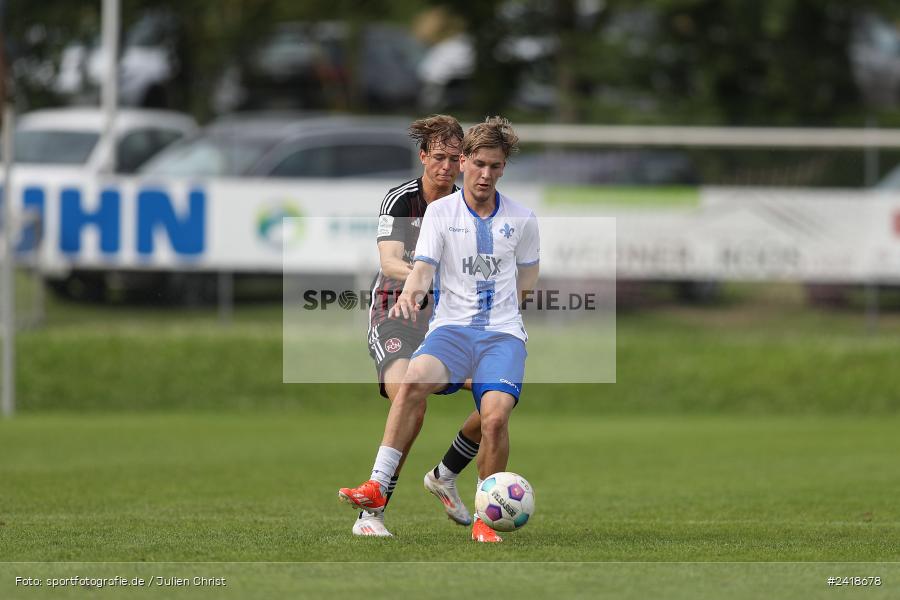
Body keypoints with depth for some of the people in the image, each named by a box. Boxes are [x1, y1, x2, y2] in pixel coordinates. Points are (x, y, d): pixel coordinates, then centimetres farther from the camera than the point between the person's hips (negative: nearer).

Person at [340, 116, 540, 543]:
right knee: (414, 379, -33)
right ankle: (378, 488, -33)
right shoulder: (441, 211, 6)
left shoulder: (522, 220, 10)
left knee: (495, 416, -24)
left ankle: (486, 519, -8)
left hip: (503, 332, 1)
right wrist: (410, 294, -25)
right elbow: (423, 268, -5)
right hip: (451, 327, -1)